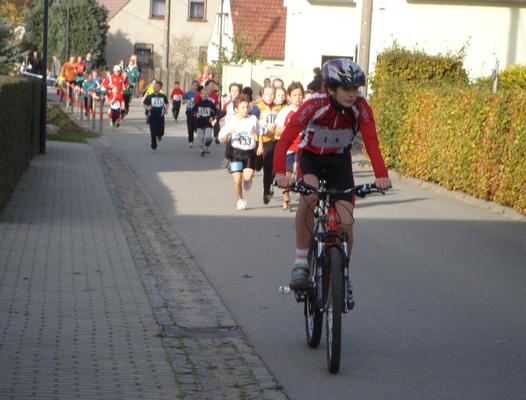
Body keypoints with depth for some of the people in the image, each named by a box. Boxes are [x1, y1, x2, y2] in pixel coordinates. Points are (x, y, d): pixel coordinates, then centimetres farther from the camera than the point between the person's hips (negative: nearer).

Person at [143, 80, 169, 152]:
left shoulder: (163, 96, 4)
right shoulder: (149, 96, 0)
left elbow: (166, 103, 19)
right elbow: (144, 104, 7)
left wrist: (166, 109, 2)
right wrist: (147, 108, -14)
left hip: (160, 116, 1)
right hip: (152, 116, -1)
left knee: (161, 131, -3)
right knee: (153, 132, -2)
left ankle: (159, 135, 35)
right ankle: (154, 147, 9)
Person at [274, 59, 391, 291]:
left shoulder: (360, 106, -22)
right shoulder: (315, 104, -28)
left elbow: (371, 141, -29)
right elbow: (285, 140, -34)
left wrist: (381, 175, -45)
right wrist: (280, 173, -50)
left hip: (339, 160, 2)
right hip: (311, 156, -2)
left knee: (345, 224, -11)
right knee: (309, 195, -35)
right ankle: (301, 263, -23)